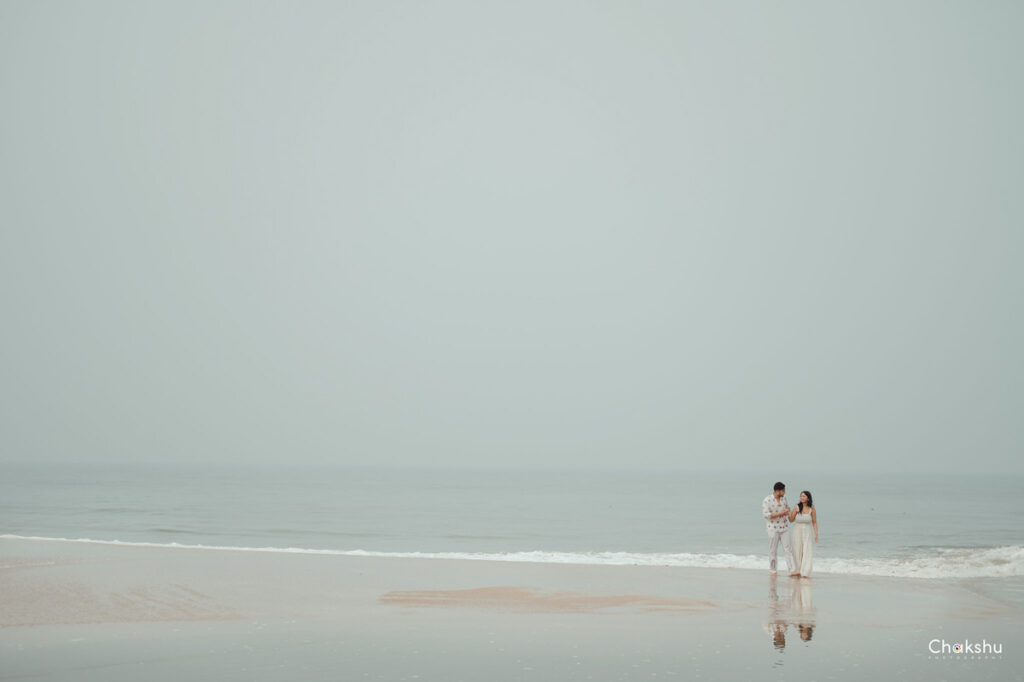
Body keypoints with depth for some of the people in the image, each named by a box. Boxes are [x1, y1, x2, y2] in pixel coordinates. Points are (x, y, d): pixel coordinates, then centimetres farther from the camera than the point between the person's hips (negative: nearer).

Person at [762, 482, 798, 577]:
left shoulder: (783, 498, 5)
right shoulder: (767, 500, -13)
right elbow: (765, 515, -22)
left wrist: (787, 513, 3)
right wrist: (781, 513, -23)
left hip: (784, 528, 4)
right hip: (773, 529, -4)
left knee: (788, 549, -5)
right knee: (773, 551, 4)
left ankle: (792, 571, -11)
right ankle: (774, 571, 18)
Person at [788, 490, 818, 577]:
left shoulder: (812, 509, -5)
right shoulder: (797, 507, -5)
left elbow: (814, 523, 1)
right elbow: (791, 520, 1)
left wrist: (816, 534, -6)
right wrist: (788, 513, -17)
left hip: (807, 532, -1)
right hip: (797, 532, 1)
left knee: (807, 552, -10)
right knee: (798, 552, 5)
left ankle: (806, 573, -13)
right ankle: (799, 570, 23)